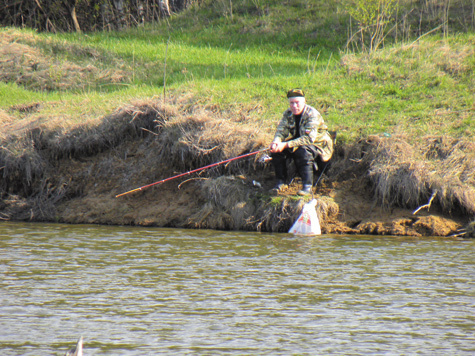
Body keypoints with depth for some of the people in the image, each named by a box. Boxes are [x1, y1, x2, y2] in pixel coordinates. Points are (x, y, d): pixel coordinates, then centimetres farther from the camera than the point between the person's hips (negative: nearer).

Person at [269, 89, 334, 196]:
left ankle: (307, 186, -30)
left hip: (318, 145, -6)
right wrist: (276, 142, -32)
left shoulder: (312, 114, -24)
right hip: (298, 143, 6)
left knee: (303, 151, -38)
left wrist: (286, 145, -39)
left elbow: (309, 138, -33)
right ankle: (281, 182, -3)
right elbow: (281, 130, -6)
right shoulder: (288, 113, -3)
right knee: (276, 150, -16)